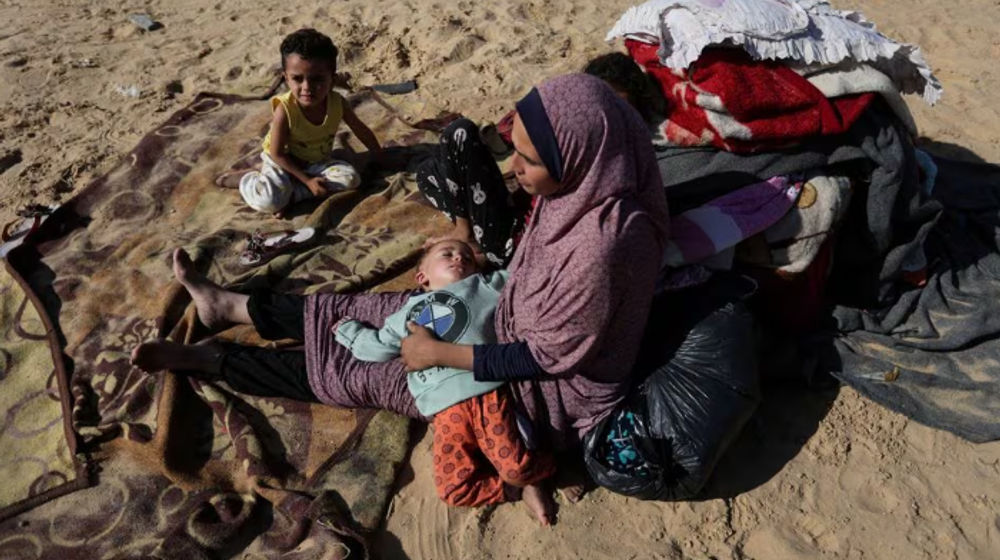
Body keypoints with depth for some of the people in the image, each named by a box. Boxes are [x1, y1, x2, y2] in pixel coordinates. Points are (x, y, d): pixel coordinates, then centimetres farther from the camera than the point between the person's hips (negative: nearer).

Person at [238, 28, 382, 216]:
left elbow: (362, 131, -2)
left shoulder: (337, 103, -19)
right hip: (283, 163, -5)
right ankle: (248, 180, 5)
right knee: (269, 201, -31)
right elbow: (277, 154, -19)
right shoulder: (284, 110, -29)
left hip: (319, 162, 5)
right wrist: (307, 180, -22)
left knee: (351, 178, -21)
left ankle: (290, 195, -18)